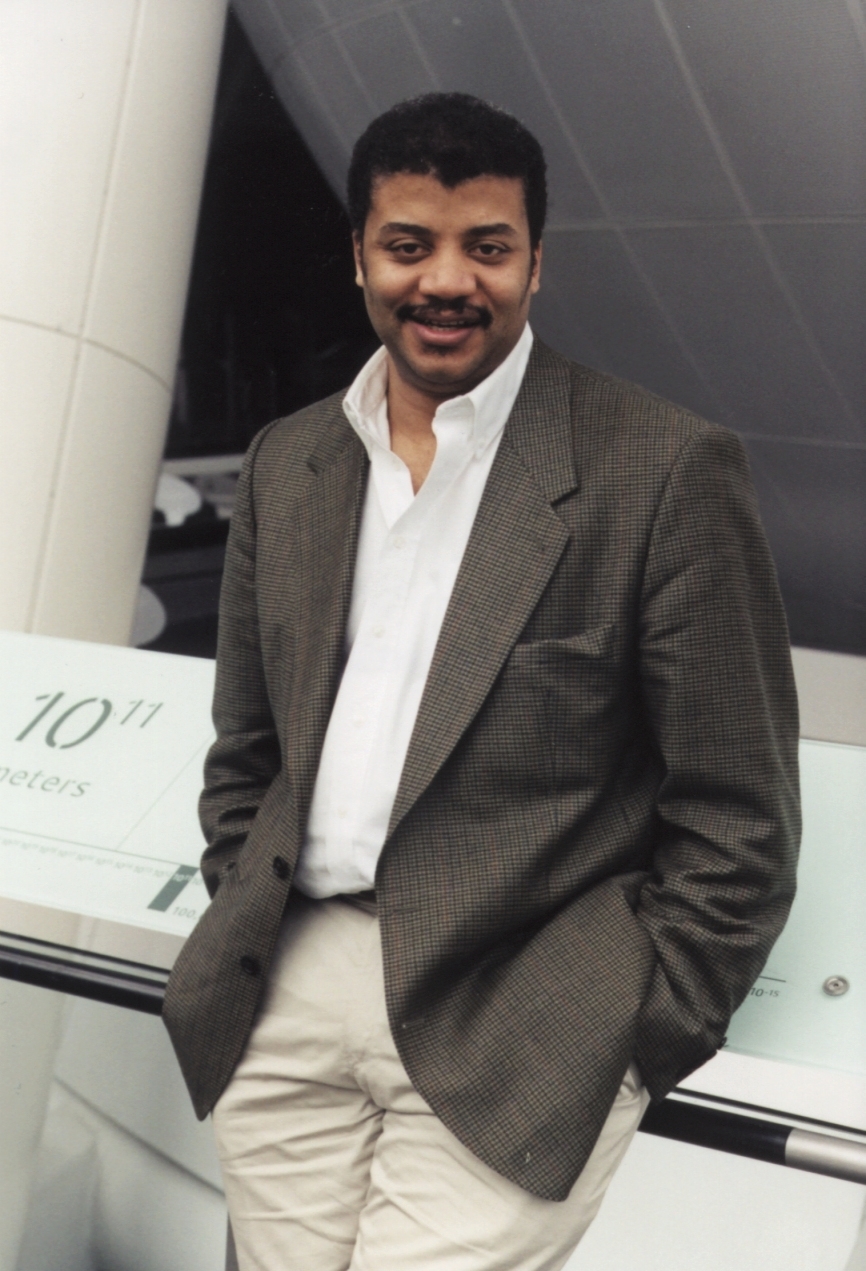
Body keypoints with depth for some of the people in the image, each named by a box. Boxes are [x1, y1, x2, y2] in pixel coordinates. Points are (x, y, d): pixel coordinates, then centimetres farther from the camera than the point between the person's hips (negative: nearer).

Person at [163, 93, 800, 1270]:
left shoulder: (669, 469, -7)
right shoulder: (286, 463, 11)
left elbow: (738, 819, -6)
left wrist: (626, 1049, -6)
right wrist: (242, 942, 9)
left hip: (510, 1033, -4)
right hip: (286, 1005, 5)